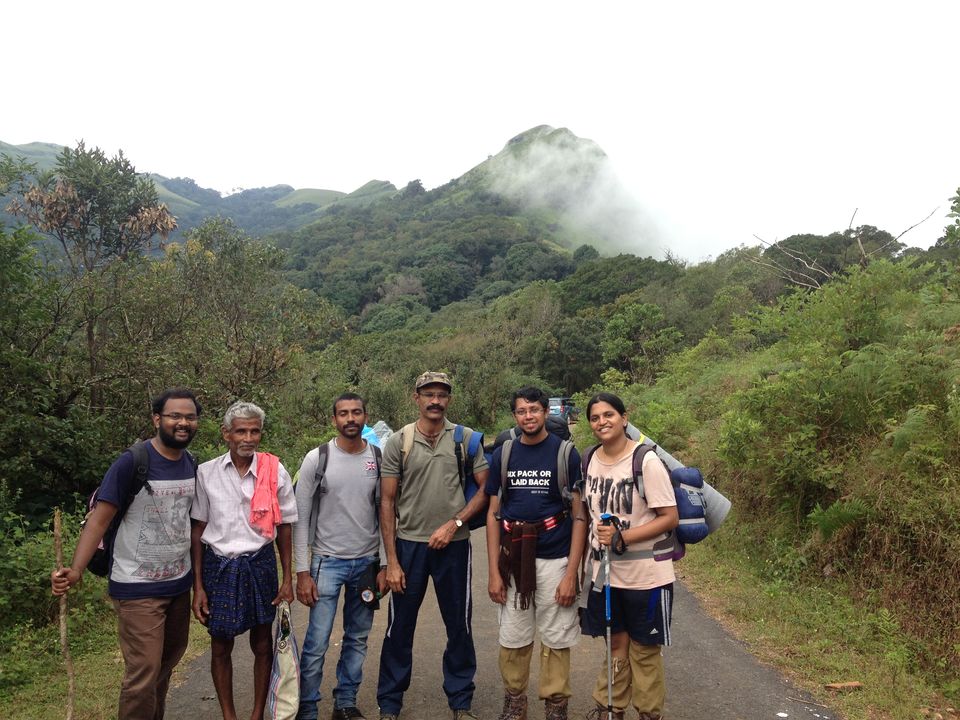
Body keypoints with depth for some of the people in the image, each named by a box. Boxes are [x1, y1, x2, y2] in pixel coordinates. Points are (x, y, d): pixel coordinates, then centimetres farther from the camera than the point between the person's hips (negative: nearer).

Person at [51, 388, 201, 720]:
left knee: (169, 660, 16)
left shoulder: (192, 465, 2)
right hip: (138, 588, -6)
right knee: (144, 673, -3)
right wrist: (76, 570, -27)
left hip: (179, 583, 6)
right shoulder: (132, 462, -15)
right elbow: (100, 518, -16)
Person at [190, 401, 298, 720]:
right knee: (220, 646, 10)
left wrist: (287, 579, 2)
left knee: (261, 644, 10)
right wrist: (198, 586, 0)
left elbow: (283, 527, 3)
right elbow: (197, 530, 1)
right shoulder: (206, 473, -4)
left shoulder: (275, 471, -5)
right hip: (218, 565, 0)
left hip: (260, 564, 0)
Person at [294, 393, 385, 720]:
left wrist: (384, 564, 1)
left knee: (358, 640, 12)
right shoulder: (316, 459, -7)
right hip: (328, 561, -2)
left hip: (367, 561, 3)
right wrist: (303, 572, -7)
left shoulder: (379, 458, -1)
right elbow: (301, 518, -4)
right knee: (316, 644, -1)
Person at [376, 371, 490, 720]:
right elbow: (387, 502, -2)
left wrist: (454, 523, -13)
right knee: (399, 629, 9)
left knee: (459, 627, 12)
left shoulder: (466, 439, 0)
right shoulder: (398, 442, -2)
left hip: (454, 546, 1)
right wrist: (391, 561, -5)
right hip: (408, 544, 0)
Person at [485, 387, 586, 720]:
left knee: (556, 639, 8)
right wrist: (494, 572, 1)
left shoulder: (566, 453, -5)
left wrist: (571, 573, -10)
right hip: (512, 560, 2)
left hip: (555, 560, -2)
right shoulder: (502, 455, 3)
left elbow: (579, 516, -4)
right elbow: (493, 514, 6)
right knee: (512, 639, 11)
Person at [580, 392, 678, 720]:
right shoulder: (590, 460, 2)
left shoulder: (646, 461, -15)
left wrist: (621, 537, -22)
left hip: (646, 575, -4)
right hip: (604, 572, 5)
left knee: (644, 649, 10)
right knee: (615, 643, 17)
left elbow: (670, 518, -16)